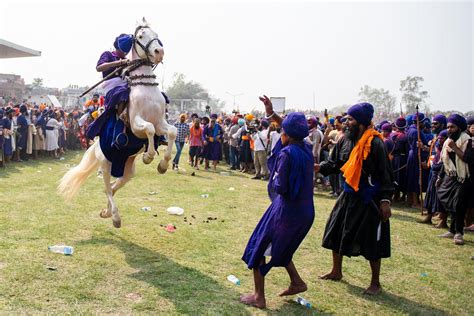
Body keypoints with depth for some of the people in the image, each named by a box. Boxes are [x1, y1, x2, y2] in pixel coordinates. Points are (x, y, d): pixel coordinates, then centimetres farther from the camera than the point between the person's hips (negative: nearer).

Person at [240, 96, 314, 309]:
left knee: (259, 248, 9)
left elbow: (280, 187, -22)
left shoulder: (287, 153, -21)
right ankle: (296, 282, 31)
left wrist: (274, 177, -3)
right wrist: (272, 114, 17)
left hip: (286, 211, -8)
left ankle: (259, 297, 16)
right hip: (306, 211, 8)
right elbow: (293, 131, 20)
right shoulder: (306, 148, 2)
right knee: (280, 247, 29)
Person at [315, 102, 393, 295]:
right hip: (349, 196, 7)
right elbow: (335, 163, 9)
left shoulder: (375, 143, -17)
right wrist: (321, 167, -10)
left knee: (371, 242, 2)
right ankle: (336, 272, 35)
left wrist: (385, 200, -18)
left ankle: (375, 283, 22)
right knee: (336, 233, 14)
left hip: (369, 200, -7)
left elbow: (386, 173, -15)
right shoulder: (345, 140, 2)